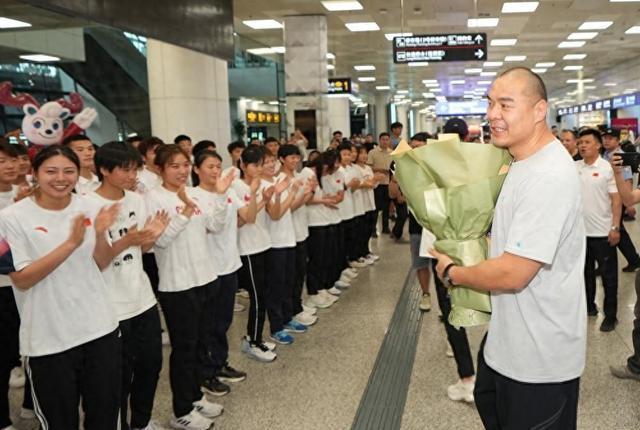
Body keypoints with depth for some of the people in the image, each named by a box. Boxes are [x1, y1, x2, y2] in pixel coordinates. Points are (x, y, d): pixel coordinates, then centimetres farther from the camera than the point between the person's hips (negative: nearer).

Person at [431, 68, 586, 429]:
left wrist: (451, 272, -13)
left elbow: (512, 274, -29)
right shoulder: (521, 162, 7)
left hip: (539, 357, -10)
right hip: (508, 339, 10)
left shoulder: (548, 177, -27)